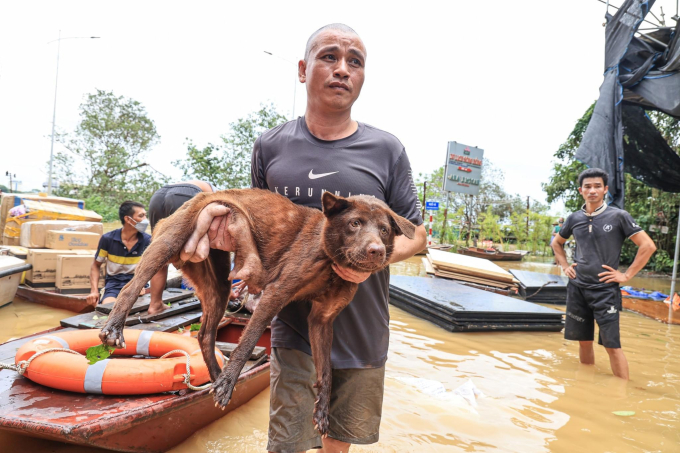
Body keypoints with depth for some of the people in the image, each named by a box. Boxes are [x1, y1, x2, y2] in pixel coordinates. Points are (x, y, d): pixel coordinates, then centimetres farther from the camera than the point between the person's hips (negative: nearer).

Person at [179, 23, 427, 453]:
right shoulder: (270, 146, 0)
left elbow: (416, 234, 0)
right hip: (295, 332, 0)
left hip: (364, 336, 1)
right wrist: (219, 211, -12)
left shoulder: (386, 150, -3)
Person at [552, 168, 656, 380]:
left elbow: (648, 246, -8)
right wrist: (565, 266, 9)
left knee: (612, 345, -4)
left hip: (605, 290, -4)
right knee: (584, 341, 13)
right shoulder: (574, 218, 5)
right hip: (577, 289, 4)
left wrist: (626, 275, -10)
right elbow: (556, 243, 22)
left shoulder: (618, 216, -6)